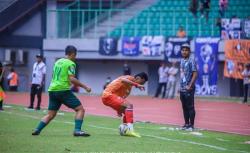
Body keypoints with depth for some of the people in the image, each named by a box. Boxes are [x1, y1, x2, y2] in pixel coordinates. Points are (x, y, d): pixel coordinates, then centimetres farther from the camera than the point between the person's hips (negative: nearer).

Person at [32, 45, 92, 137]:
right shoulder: (70, 63, -4)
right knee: (80, 109, -1)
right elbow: (72, 79, -15)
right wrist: (85, 87, -9)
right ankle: (77, 130, -14)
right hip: (63, 90, -7)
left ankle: (37, 130, 2)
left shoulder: (58, 62, 19)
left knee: (50, 114, 14)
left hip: (52, 90, 7)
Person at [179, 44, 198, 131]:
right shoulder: (181, 61, 14)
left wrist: (190, 86, -19)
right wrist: (180, 86, 15)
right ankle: (186, 124, 19)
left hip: (189, 89, -8)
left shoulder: (191, 61, -10)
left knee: (190, 107, -5)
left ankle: (191, 125, -1)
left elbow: (195, 74, -15)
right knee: (184, 107, 12)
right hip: (182, 88, 8)